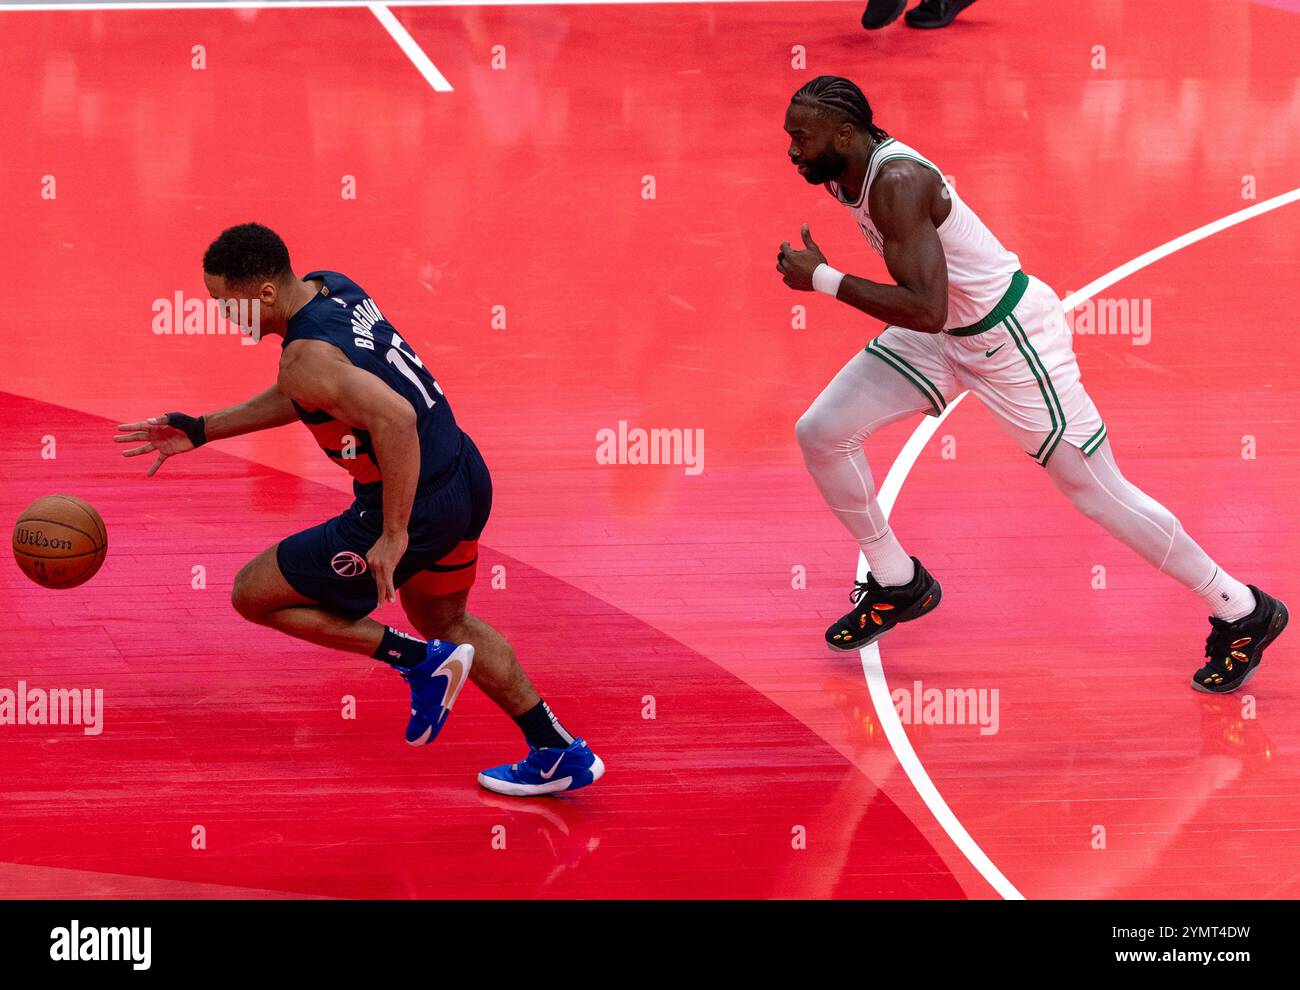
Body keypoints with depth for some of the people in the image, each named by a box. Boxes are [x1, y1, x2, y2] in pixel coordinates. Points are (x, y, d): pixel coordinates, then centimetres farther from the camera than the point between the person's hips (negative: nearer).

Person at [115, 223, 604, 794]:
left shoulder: (306, 357, -24)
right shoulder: (330, 287, 6)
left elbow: (396, 418, -36)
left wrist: (394, 537, -29)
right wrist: (200, 431, 19)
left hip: (414, 507, -9)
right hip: (465, 476, 10)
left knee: (253, 595, 5)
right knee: (445, 620, 33)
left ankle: (420, 662, 2)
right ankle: (562, 756, 35)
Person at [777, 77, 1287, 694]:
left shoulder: (896, 182, -31)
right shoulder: (846, 172, -3)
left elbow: (925, 311, -38)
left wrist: (822, 280, -34)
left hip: (1009, 335, -9)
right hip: (946, 333, 9)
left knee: (1096, 491, -1)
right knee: (821, 433, 3)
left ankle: (1242, 612, 15)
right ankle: (896, 585, 21)